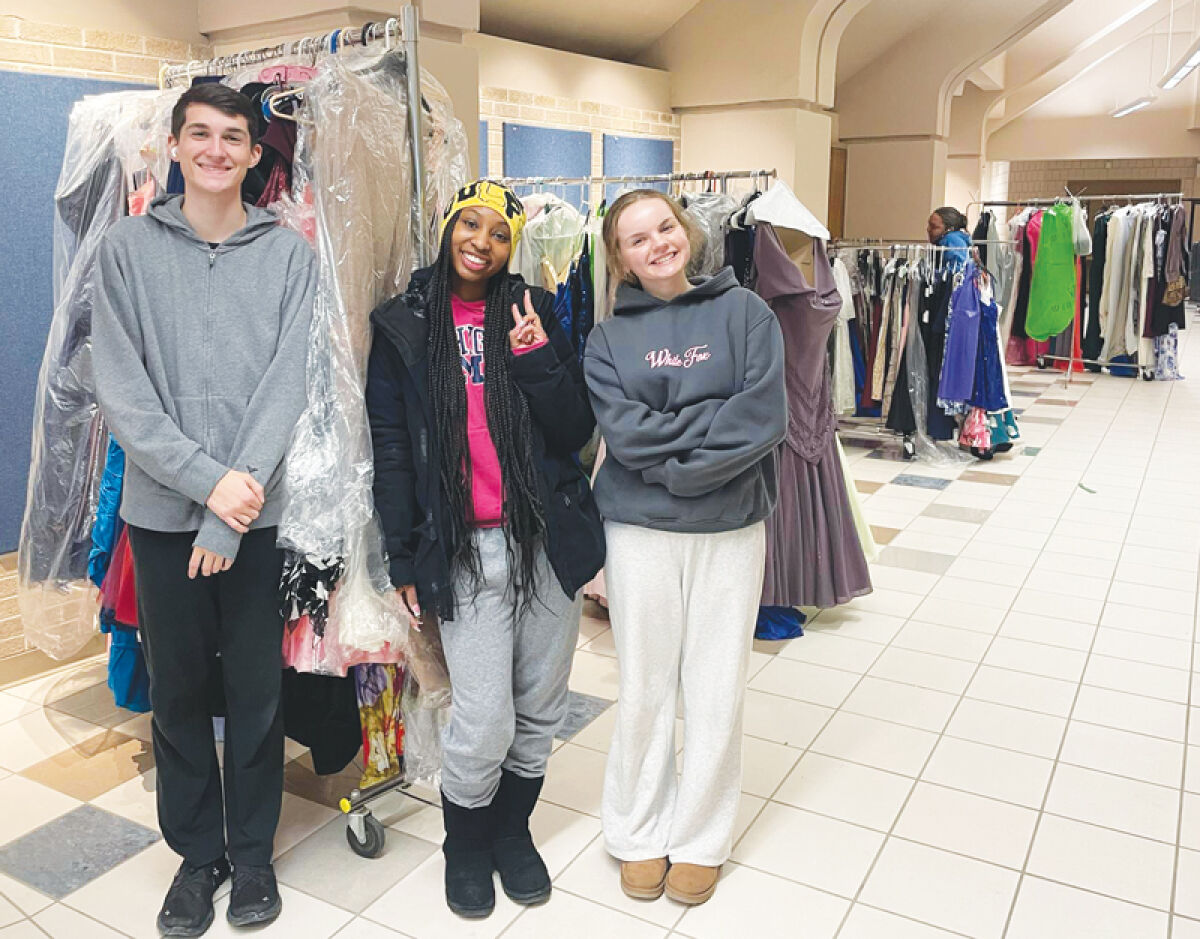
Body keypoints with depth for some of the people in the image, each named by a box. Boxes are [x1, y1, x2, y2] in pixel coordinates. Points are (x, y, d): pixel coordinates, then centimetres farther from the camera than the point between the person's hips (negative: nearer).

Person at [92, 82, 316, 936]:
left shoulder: (289, 254, 2)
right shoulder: (128, 249, 3)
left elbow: (286, 386, -6)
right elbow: (122, 391, -4)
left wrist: (235, 499, -14)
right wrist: (208, 479, -16)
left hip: (260, 512, 0)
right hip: (161, 511, 1)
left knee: (256, 691, 8)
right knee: (179, 691, 11)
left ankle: (253, 851, 27)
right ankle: (197, 852, 30)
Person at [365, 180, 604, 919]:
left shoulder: (536, 312, 6)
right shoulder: (404, 326, 4)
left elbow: (577, 430, 1)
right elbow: (391, 450, 4)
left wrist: (536, 359, -14)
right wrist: (405, 560, 2)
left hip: (549, 540, 2)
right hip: (465, 551, -2)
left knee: (541, 709, 12)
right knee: (484, 724, -3)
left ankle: (513, 830, 37)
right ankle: (466, 844, 26)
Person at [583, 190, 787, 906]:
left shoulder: (744, 312, 0)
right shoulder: (609, 336, 3)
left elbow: (765, 417, -12)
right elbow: (623, 431, -11)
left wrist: (671, 464, -15)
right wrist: (716, 419, -14)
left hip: (730, 527, 0)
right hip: (639, 530, 1)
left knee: (717, 688, 9)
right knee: (645, 688, 11)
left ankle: (701, 839, 29)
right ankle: (639, 834, 31)